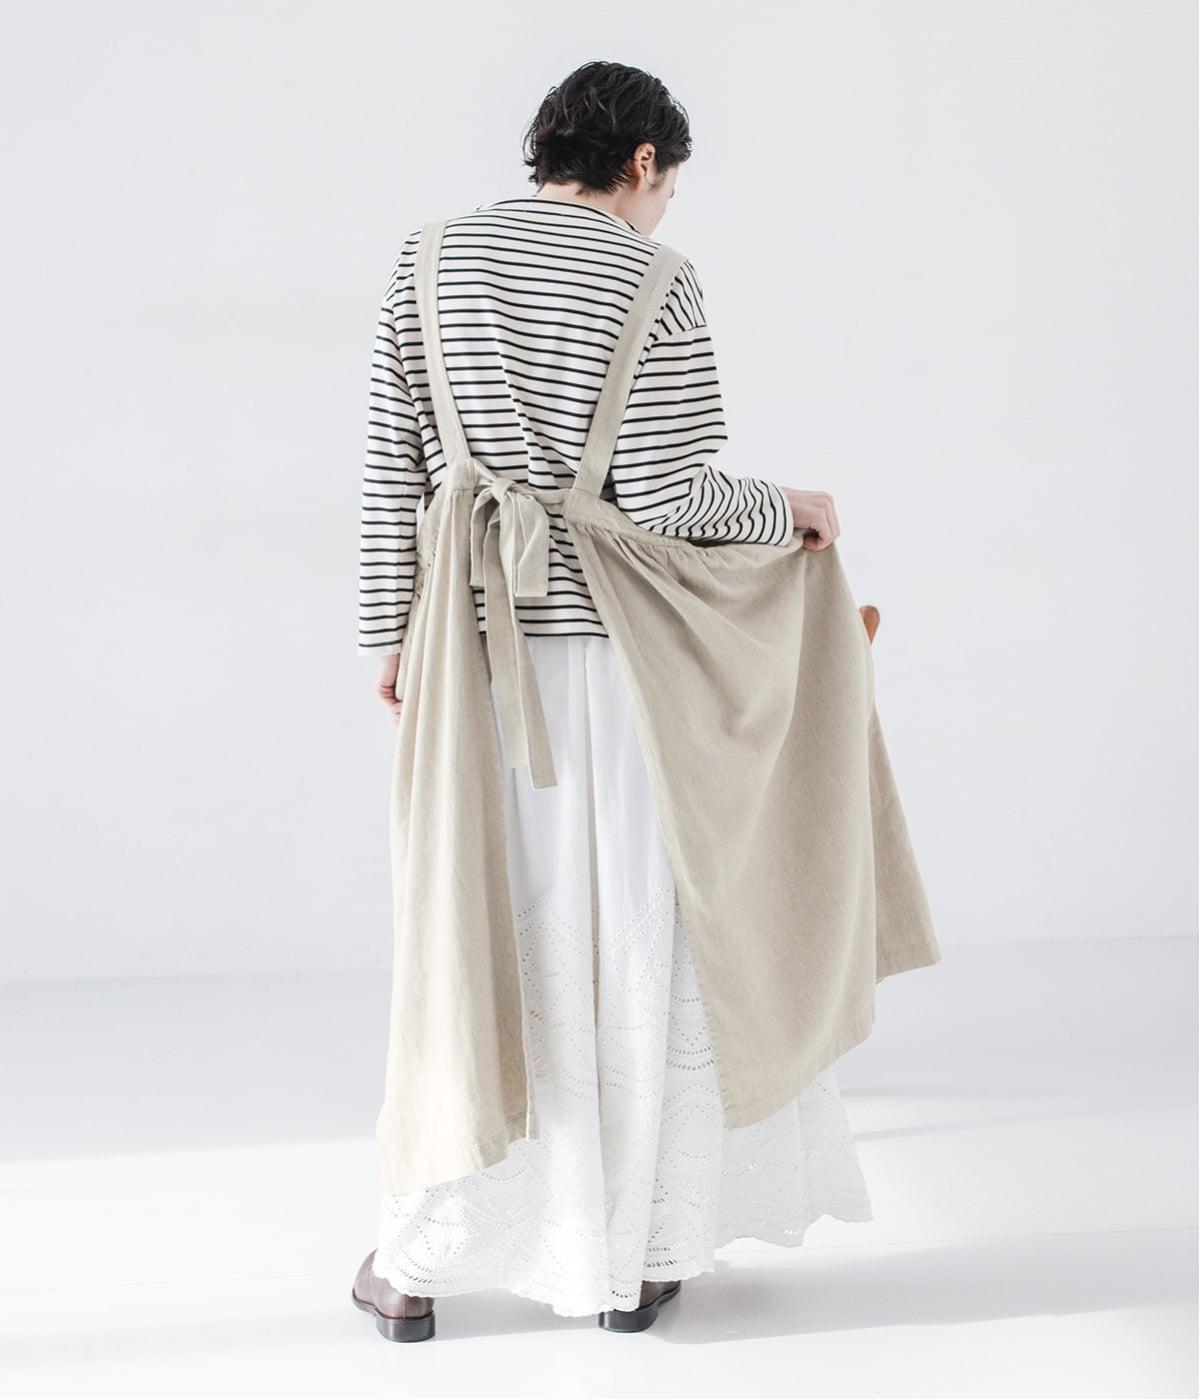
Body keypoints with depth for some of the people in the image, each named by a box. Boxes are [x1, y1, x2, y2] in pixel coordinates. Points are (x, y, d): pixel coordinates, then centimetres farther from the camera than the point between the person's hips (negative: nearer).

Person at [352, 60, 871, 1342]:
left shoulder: (431, 261, 4)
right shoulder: (652, 281, -6)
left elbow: (392, 472, 3)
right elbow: (665, 493, -12)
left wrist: (390, 633, 10)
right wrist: (788, 509, 5)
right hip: (622, 656, -3)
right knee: (635, 949, 10)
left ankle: (416, 1267, 19)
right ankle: (634, 1257, 21)